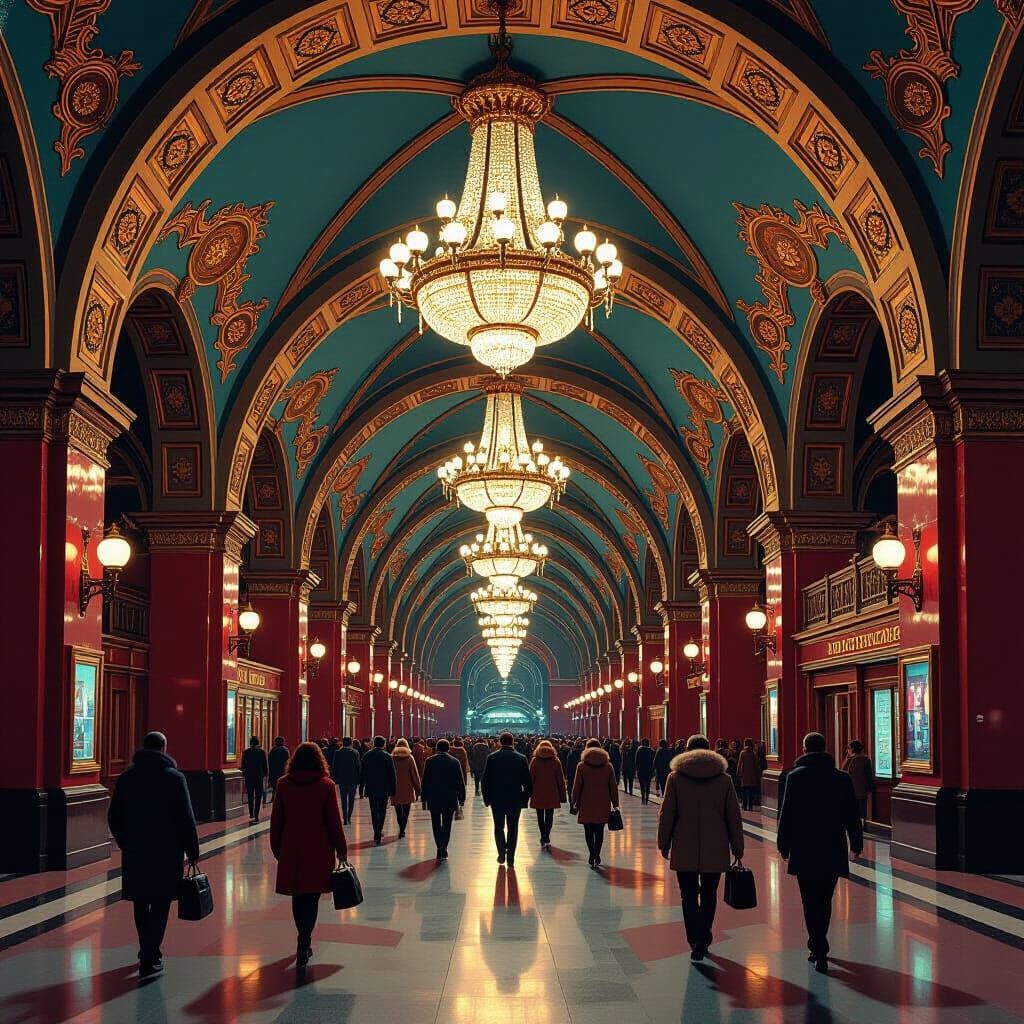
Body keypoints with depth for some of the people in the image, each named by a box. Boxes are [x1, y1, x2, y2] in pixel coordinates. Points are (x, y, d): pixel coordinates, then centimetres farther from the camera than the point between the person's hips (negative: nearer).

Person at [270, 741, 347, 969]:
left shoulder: (284, 784, 0)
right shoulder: (326, 786, -7)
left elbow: (276, 820, 5)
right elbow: (334, 822, -5)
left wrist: (277, 848, 15)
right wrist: (342, 851, 4)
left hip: (291, 850, 2)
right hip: (318, 851, -2)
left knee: (298, 895, 15)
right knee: (311, 897, 2)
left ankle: (304, 942, 26)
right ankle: (304, 942, -9)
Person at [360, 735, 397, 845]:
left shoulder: (366, 755, 1)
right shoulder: (387, 756, -6)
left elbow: (362, 774, 4)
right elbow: (392, 774, -6)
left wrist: (361, 789, 10)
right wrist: (392, 790, 1)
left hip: (371, 789, 2)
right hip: (384, 789, -2)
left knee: (374, 812, 13)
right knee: (382, 812, 5)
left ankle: (378, 834, 17)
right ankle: (377, 836, -2)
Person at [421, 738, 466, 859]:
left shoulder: (429, 761, -3)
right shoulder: (454, 762, -3)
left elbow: (424, 781, 0)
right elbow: (460, 781, -1)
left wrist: (424, 798, 7)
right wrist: (461, 798, 6)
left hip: (433, 798, 0)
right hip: (450, 799, 0)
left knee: (436, 824, 9)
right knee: (446, 824, 8)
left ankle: (440, 847, -3)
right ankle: (444, 849, 5)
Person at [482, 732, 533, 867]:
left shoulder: (492, 758, -6)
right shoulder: (521, 758, -5)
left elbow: (485, 781, -3)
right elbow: (528, 782, -3)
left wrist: (486, 799, 7)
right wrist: (525, 799, 9)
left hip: (497, 800, 0)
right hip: (515, 800, 0)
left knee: (499, 827, 15)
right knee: (513, 829, 12)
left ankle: (502, 853, 0)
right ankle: (511, 859, 10)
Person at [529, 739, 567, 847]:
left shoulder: (535, 761, 0)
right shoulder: (555, 761, 1)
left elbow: (530, 778, -1)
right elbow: (561, 779, 3)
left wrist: (529, 793, 4)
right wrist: (562, 795, 7)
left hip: (538, 793, 0)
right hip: (552, 794, 0)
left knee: (540, 816, 12)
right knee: (549, 816, 4)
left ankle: (543, 838, 11)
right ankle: (546, 837, -10)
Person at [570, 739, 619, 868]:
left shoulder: (582, 766, -3)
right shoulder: (608, 765, 2)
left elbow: (577, 787, -3)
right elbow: (613, 787, 5)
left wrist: (573, 803, 3)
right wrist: (615, 804, 10)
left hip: (586, 805, -1)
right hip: (603, 805, 1)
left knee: (589, 831, 7)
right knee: (599, 831, 7)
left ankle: (593, 856, 0)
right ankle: (596, 855, -4)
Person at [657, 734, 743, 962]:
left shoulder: (675, 777, -2)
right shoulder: (724, 779, 2)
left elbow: (666, 814, -1)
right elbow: (734, 817, 5)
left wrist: (664, 844, 8)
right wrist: (737, 848, 11)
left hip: (685, 850, -2)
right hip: (715, 849, 2)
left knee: (689, 895, 2)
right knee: (709, 894, 16)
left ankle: (697, 938, -13)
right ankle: (703, 937, 26)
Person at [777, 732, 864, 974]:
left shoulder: (795, 777, -4)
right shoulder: (842, 778, 1)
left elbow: (786, 814, -4)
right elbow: (852, 815, 5)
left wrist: (783, 845, 4)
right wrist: (856, 843, 16)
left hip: (804, 851, -2)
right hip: (833, 851, 2)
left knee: (811, 903, 2)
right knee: (824, 901, 14)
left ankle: (819, 951, -6)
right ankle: (818, 945, 22)